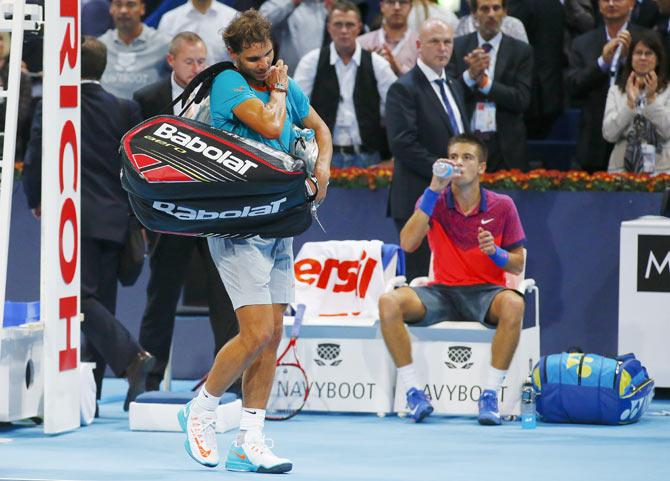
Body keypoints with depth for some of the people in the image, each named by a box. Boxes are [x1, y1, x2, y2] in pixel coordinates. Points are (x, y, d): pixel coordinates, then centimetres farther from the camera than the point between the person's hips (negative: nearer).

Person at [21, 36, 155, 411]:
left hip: (74, 221, -5)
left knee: (83, 300, -7)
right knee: (101, 303, 9)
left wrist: (36, 201, 14)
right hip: (115, 221, 5)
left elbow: (34, 162, -5)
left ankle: (132, 357, -28)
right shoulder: (125, 110, 5)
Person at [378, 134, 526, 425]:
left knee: (513, 304, -37)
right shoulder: (434, 201, 1)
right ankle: (413, 392, -22)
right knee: (389, 302, -27)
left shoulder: (502, 206, 0)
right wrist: (433, 191, -20)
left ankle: (490, 395, -29)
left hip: (485, 292, -1)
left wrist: (494, 252, -18)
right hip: (442, 290, 1)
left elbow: (518, 265, 5)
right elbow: (407, 244, -16)